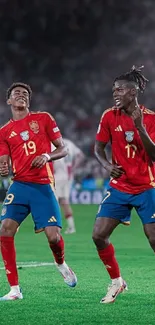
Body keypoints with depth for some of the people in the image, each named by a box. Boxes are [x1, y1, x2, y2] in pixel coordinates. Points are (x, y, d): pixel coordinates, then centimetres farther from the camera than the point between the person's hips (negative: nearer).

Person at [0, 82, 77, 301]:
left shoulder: (43, 119, 8)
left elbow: (63, 149, 7)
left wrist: (48, 156, -13)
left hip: (43, 186, -1)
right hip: (20, 185, 1)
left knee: (54, 237, -11)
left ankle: (60, 263, 28)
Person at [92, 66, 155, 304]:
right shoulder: (110, 116, 0)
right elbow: (99, 147, 9)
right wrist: (107, 165, -10)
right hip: (119, 187, 3)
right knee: (99, 235, -6)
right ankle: (117, 282, 13)